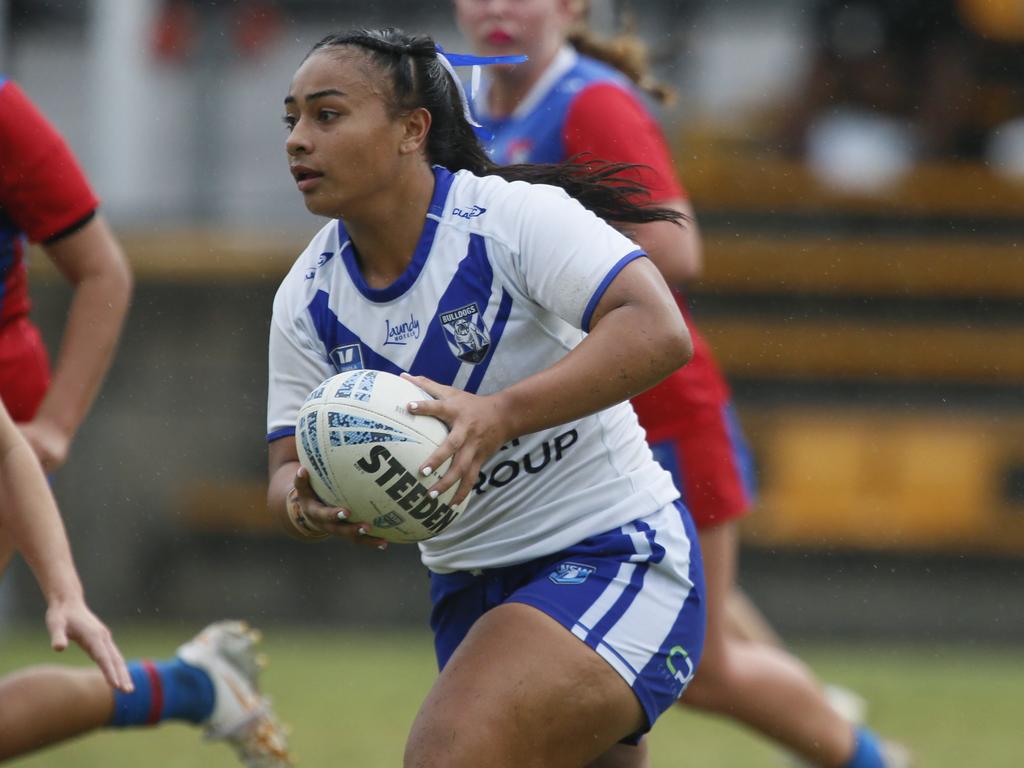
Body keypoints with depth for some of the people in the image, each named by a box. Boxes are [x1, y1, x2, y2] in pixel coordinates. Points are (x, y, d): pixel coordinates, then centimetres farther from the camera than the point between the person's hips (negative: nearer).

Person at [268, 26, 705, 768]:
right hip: (471, 588, 8)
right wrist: (307, 502, -23)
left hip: (613, 558, -8)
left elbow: (658, 332, -31)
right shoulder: (307, 299, 1)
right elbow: (289, 469, 4)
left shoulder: (513, 217, -18)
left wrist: (498, 414, -43)